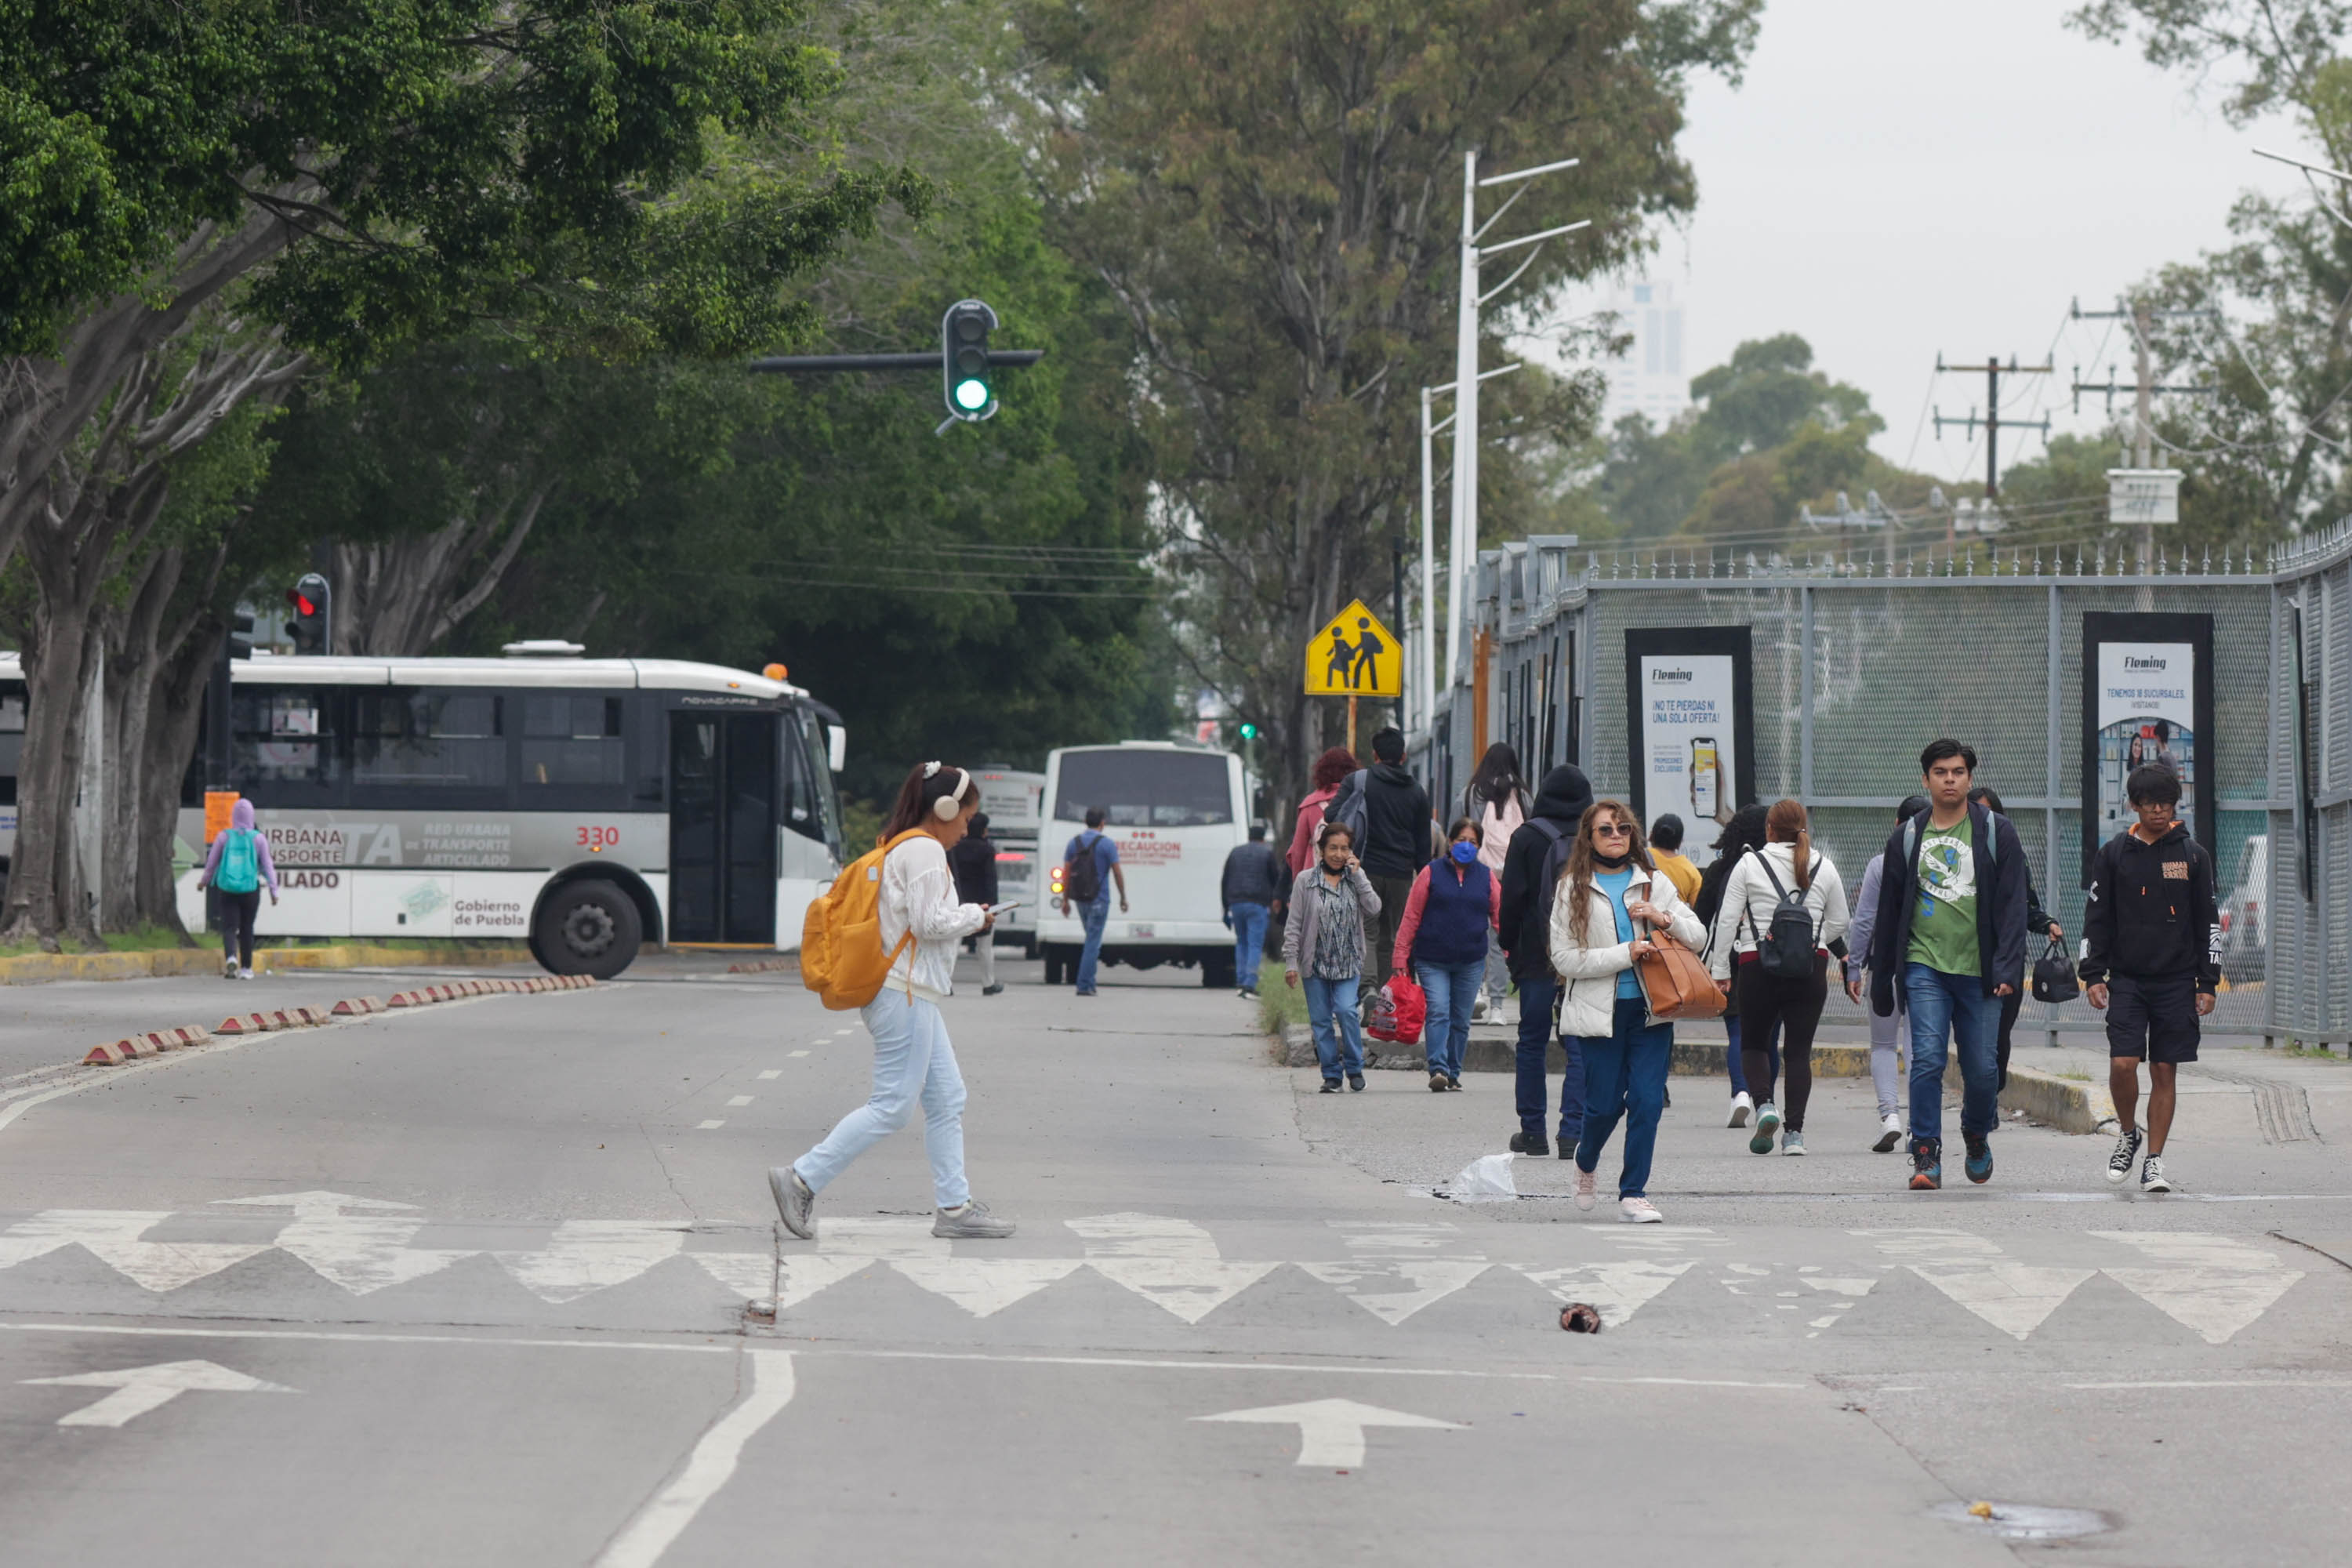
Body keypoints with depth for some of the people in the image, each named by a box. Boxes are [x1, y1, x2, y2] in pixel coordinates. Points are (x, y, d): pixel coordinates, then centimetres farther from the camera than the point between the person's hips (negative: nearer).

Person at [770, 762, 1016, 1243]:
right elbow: (930, 922, -20)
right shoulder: (925, 850, -13)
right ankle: (800, 1180, -8)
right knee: (892, 1107, -9)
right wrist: (975, 917, -4)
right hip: (906, 994, -11)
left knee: (947, 1100, 11)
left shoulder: (899, 848, 18)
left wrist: (966, 921, 14)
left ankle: (954, 1207, 12)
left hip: (910, 995, 11)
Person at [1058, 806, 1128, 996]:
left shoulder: (1074, 843, 4)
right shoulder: (1106, 844, -9)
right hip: (1099, 900, -5)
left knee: (1092, 939, 19)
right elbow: (1117, 873, -9)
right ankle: (1085, 985, -7)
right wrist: (1123, 898, 2)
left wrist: (1065, 900, 11)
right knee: (1093, 942, -3)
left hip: (1081, 900, 5)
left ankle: (1089, 983, 18)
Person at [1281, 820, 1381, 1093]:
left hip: (1347, 962, 0)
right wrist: (1291, 962, -6)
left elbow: (1374, 909, -9)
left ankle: (1355, 1068, 0)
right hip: (1315, 962, 0)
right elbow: (1293, 925, 0)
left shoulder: (1356, 879, 6)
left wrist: (1358, 875, -10)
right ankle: (1331, 1074, 11)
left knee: (1346, 1010, -16)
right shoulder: (1307, 882, 0)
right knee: (1321, 1019, 2)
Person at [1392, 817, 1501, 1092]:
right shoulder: (1432, 873, 1)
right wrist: (1401, 958, -3)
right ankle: (1438, 1069, -20)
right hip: (1432, 961, -3)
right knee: (1438, 1012, -15)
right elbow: (1411, 917, 1)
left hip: (1471, 963, 3)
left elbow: (1500, 916, 7)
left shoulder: (1486, 877, 8)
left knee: (1461, 1020, 8)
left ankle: (1453, 1073, 16)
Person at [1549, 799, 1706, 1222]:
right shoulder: (1574, 888, 2)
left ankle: (1634, 1193, 2)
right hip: (1600, 1011, -2)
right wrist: (1625, 954, -14)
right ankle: (1586, 1161, 32)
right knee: (1605, 1104, -1)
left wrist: (1665, 918, -7)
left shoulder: (1653, 882, 11)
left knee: (1647, 1100, -8)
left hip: (1650, 1009, 2)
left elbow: (1698, 935, 13)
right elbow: (1565, 958, -6)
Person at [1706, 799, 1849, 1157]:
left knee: (1754, 1042, 14)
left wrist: (1721, 969, 3)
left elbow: (1727, 920, -3)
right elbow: (1838, 924, 11)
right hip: (1811, 967, 2)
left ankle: (1764, 1104, -11)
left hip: (1758, 966, -2)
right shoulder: (1823, 867, 5)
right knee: (1799, 1050, 5)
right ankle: (1794, 1131, -3)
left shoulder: (1749, 865, -3)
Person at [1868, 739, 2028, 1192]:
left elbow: (2012, 904, -1)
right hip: (1924, 966, 0)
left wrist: (2008, 968, -12)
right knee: (1927, 1058, -13)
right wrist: (1881, 980, 13)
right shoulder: (1907, 838, 9)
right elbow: (1889, 912, 14)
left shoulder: (1996, 832, 4)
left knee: (1981, 1069, 3)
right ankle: (1926, 1155, -8)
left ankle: (1977, 1134, 31)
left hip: (1979, 971, 0)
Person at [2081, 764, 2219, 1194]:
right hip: (2127, 978, 0)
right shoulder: (2113, 854, 5)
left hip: (2176, 981, 0)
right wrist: (2092, 976, -1)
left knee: (2165, 1071, 1)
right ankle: (2128, 1134, 13)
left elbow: (2208, 922, 8)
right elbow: (2097, 920, 7)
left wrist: (2207, 982, 2)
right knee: (2122, 1064, -13)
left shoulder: (2193, 855, 5)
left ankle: (2155, 1162, 8)